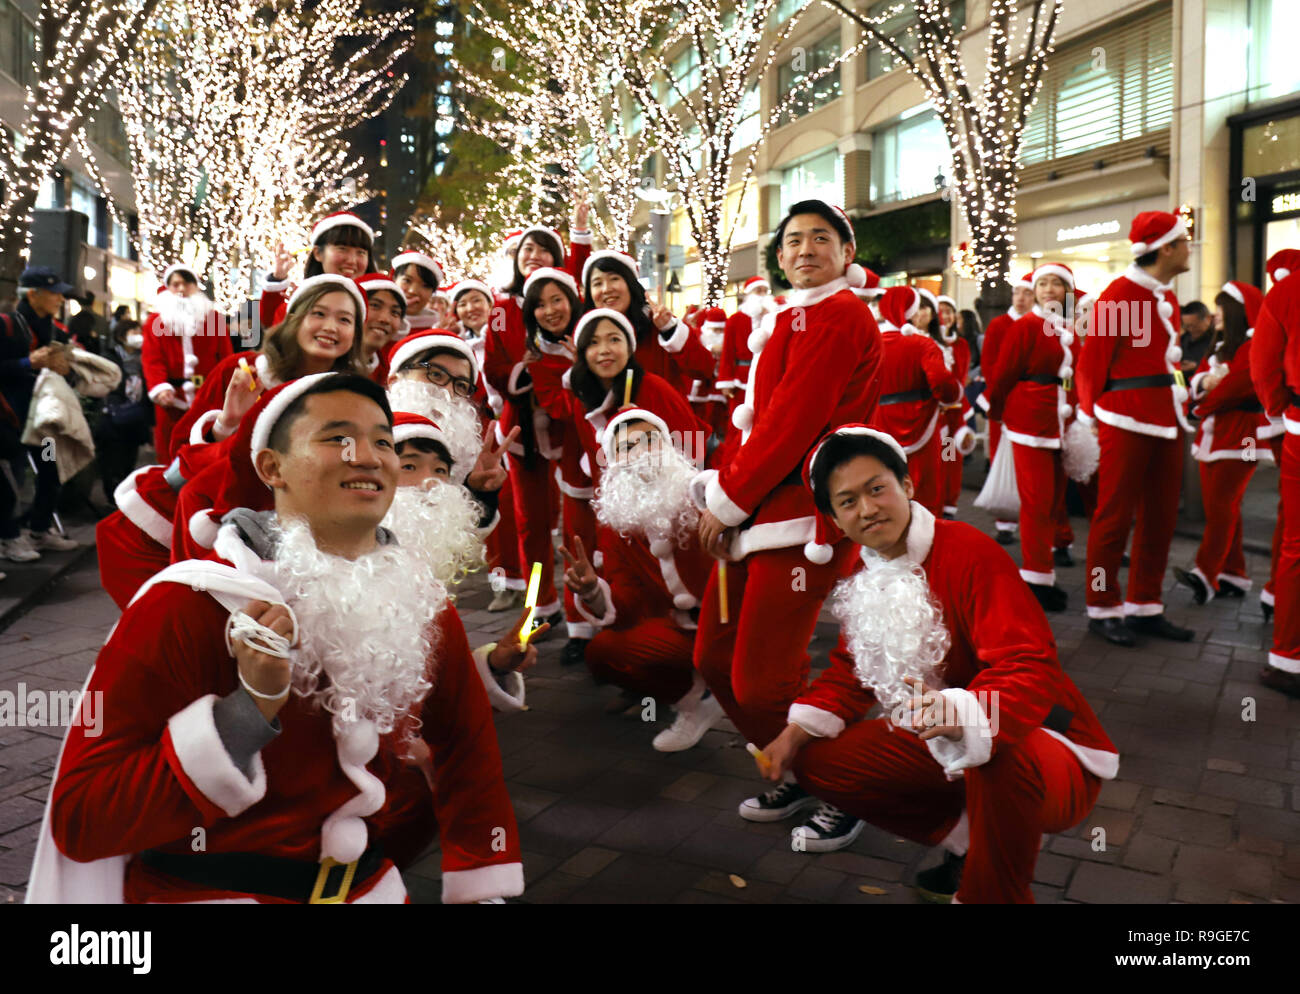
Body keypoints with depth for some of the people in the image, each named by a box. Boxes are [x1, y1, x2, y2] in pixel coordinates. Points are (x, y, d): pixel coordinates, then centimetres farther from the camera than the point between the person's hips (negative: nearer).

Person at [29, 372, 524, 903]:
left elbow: (468, 750, 7)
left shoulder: (422, 603, -4)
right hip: (204, 890, -4)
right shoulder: (187, 606, -19)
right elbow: (78, 819, -19)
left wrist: (485, 891, 3)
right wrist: (251, 708, -29)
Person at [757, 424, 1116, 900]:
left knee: (1002, 757, -42)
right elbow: (851, 667, 9)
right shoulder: (863, 573, 1)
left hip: (1043, 745, -7)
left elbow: (1031, 668, -31)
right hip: (943, 745, 7)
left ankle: (993, 891, -11)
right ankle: (970, 843, 9)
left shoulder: (970, 553, -23)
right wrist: (796, 732, -7)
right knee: (816, 761, -1)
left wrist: (962, 714, -51)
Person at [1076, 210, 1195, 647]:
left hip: (1167, 422, 8)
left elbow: (1168, 358, 19)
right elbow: (1092, 362, -9)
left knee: (1160, 516, 11)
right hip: (1127, 422, -8)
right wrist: (1090, 418, -5)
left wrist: (1178, 406, 11)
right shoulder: (1119, 293, -9)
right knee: (1115, 515, -1)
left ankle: (1145, 607, 22)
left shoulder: (1167, 298, 15)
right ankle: (1103, 609, 10)